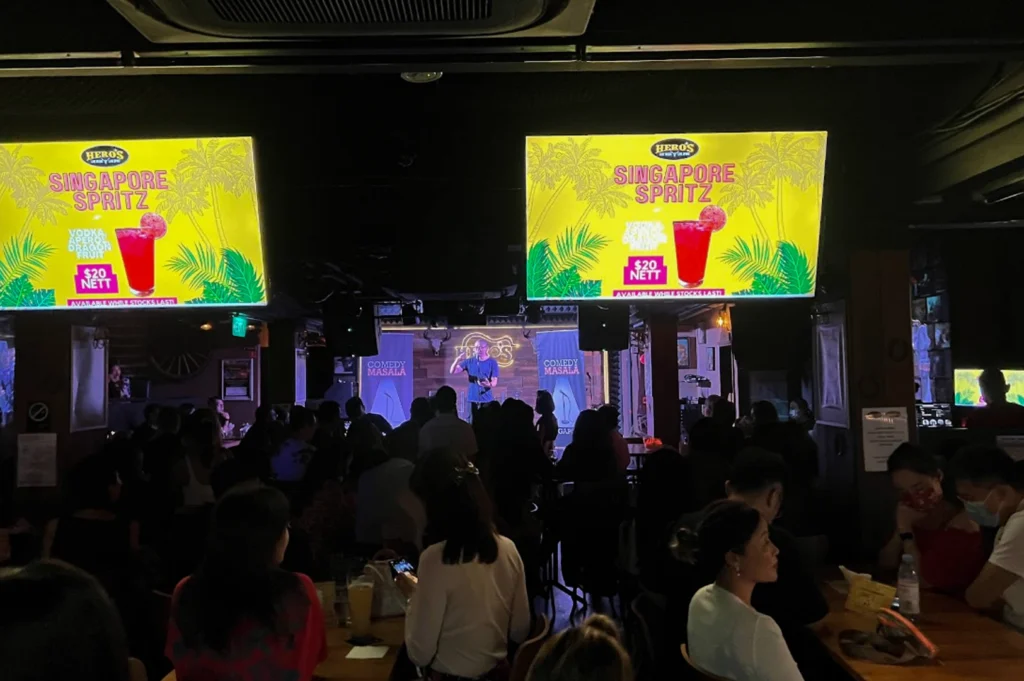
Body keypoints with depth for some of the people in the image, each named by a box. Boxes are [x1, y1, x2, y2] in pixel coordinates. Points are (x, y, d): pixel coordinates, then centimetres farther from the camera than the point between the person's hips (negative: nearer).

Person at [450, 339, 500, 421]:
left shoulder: (492, 362, -3)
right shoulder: (469, 361, 4)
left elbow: (494, 382, -7)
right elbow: (452, 371, -2)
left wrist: (489, 384, -31)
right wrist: (457, 360, -21)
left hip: (486, 399, -2)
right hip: (473, 399, 2)